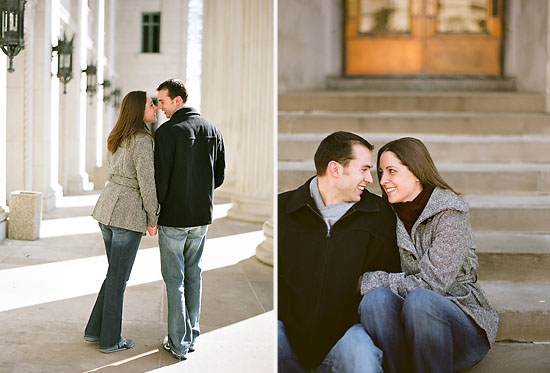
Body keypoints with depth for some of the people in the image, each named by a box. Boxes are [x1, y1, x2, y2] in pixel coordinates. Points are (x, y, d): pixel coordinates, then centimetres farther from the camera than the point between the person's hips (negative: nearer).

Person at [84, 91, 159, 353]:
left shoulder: (117, 138, 13)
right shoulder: (142, 139, -15)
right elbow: (147, 181, -17)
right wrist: (152, 218, -6)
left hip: (107, 208, 8)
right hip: (128, 214, -8)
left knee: (117, 273, 20)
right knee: (118, 278, 3)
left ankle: (95, 330, 25)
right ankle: (110, 340, 15)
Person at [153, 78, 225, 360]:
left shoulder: (167, 131, -14)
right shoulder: (212, 130, 5)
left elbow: (160, 177, -16)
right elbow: (220, 175, 9)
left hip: (174, 217, -6)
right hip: (202, 216, 6)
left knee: (174, 279, 3)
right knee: (193, 275, 16)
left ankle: (178, 343, 8)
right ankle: (191, 336, 23)